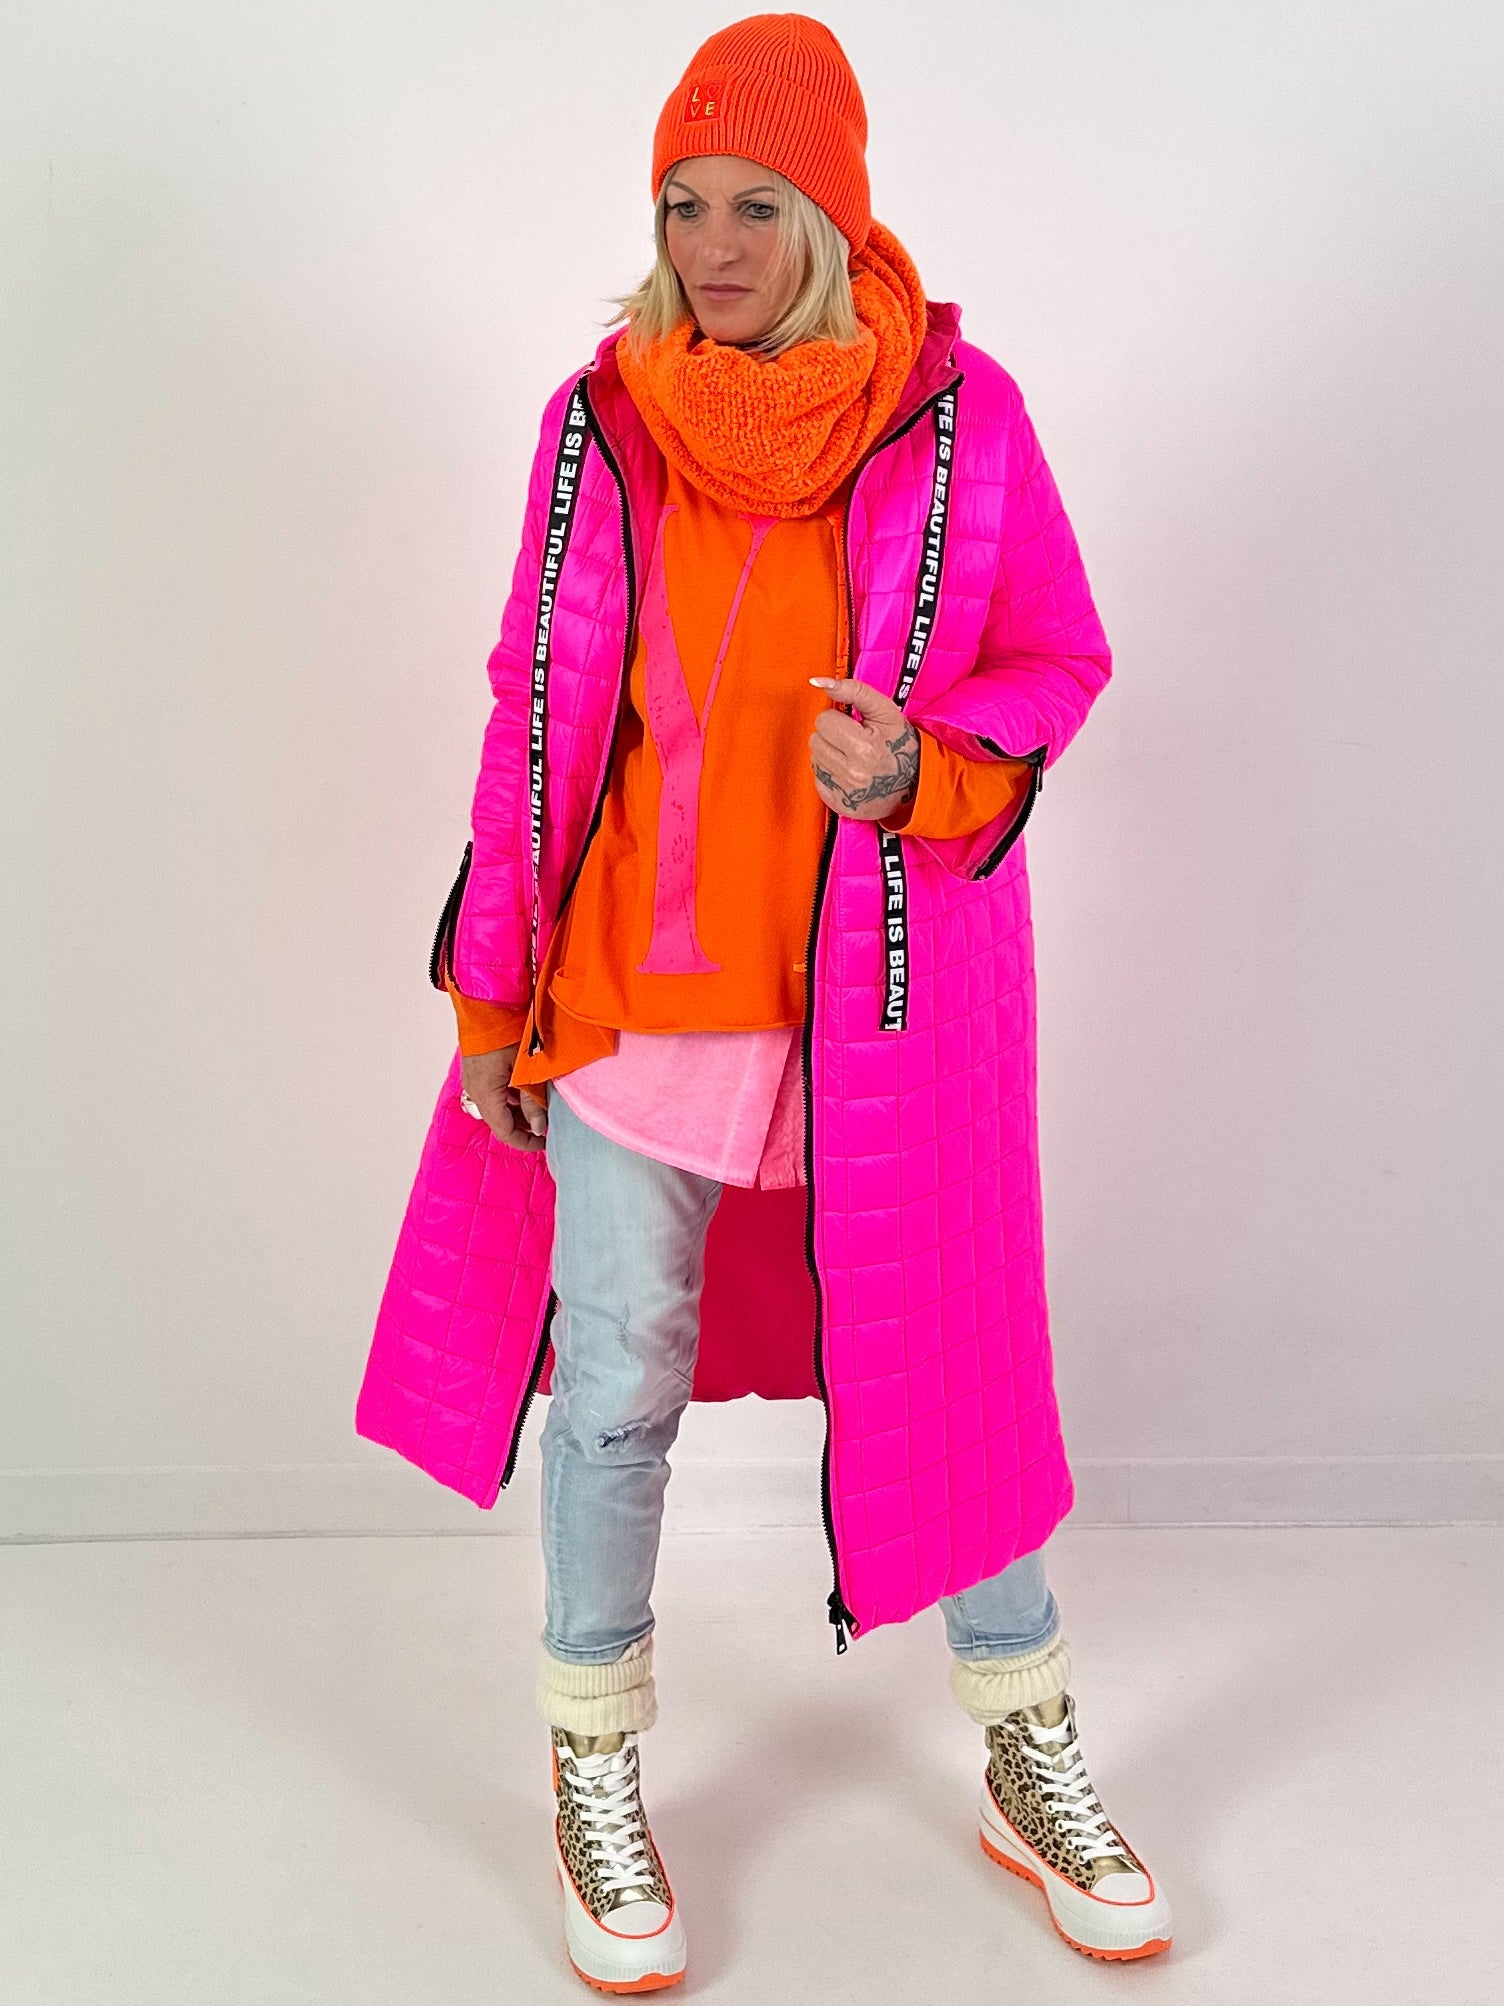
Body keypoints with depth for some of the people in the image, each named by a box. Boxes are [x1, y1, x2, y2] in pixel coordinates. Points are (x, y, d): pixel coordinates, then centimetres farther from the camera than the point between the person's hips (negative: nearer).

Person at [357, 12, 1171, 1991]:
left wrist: (918, 775, -18)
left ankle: (1033, 1766, 31)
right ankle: (595, 1770, 31)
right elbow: (537, 715, 3)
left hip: (890, 991, 0)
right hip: (638, 987, 1)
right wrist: (492, 995, 4)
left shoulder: (961, 414, -5)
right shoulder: (604, 421, -2)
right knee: (616, 1384, 8)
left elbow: (1054, 664, 3)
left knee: (952, 1361, 10)